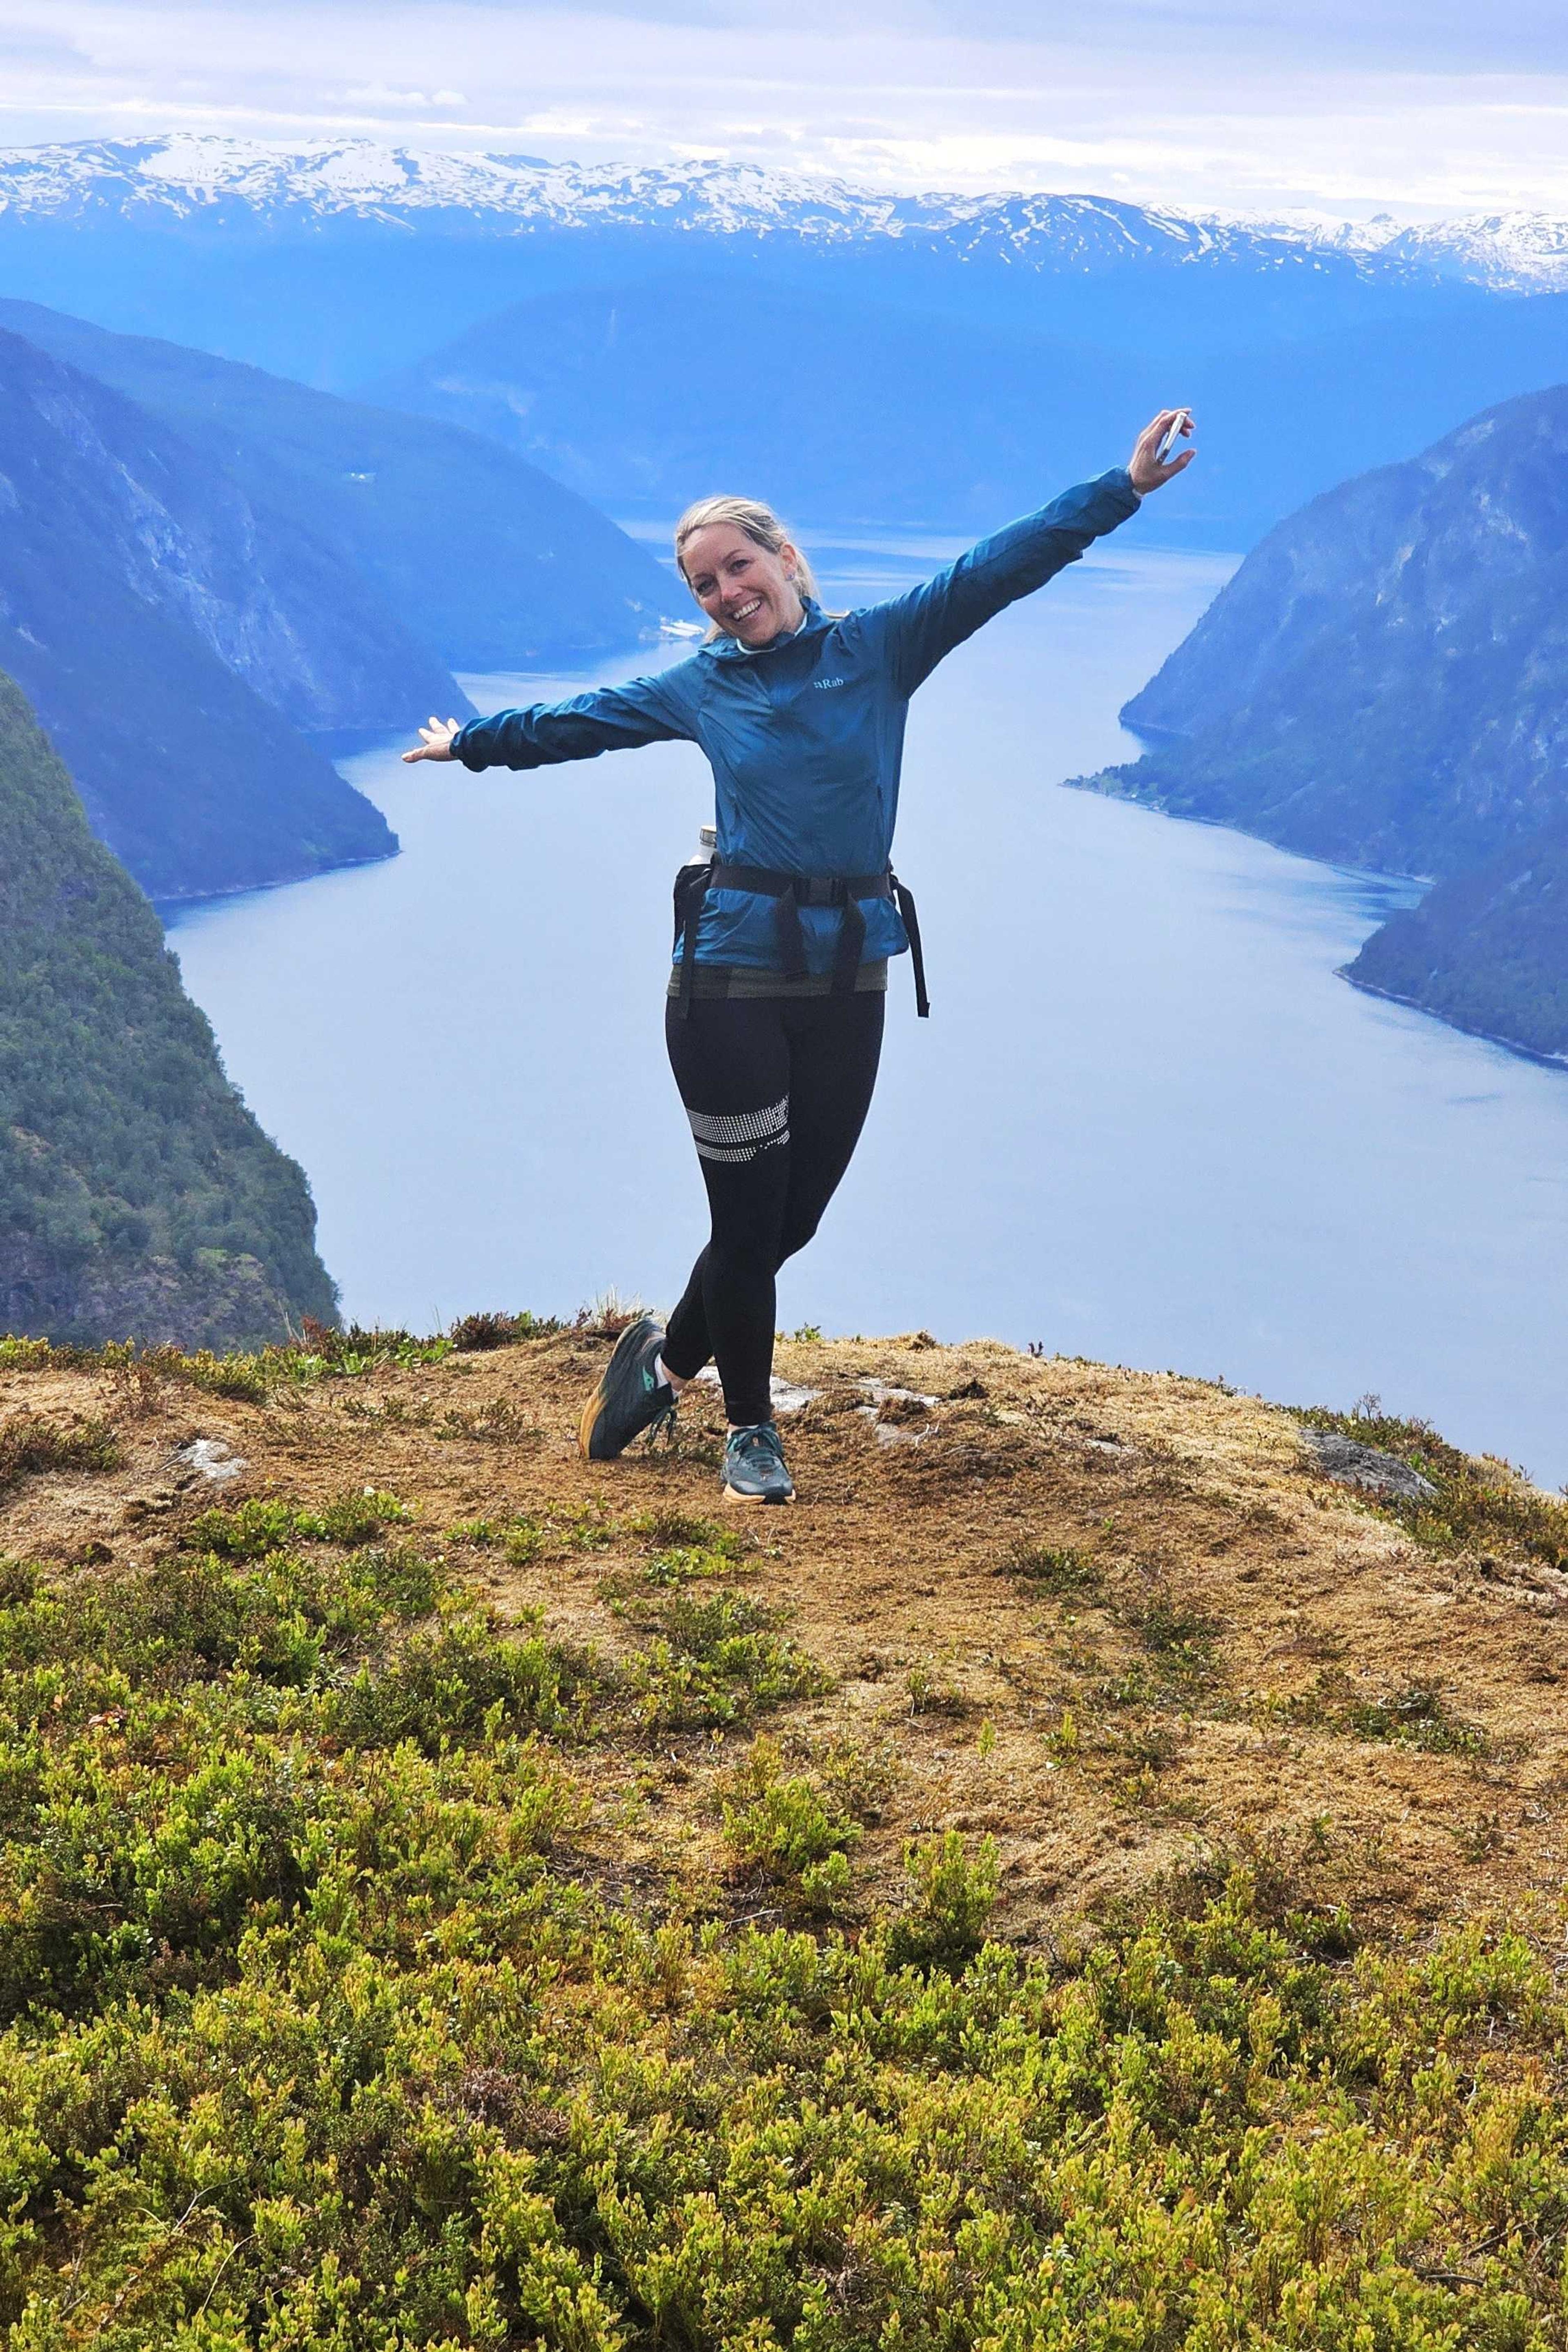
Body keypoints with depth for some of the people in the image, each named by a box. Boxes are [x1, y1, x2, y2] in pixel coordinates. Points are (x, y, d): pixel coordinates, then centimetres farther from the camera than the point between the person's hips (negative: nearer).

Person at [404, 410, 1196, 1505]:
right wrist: (472, 742, 37)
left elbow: (998, 568, -4)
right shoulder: (702, 688, 7)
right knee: (750, 1221, 2)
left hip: (848, 984, 1)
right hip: (733, 978, -1)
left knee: (793, 1220, 9)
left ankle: (666, 1357, 36)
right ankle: (751, 1432, 23)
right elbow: (578, 721, 23)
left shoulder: (879, 648, 4)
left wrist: (1124, 489, -11)